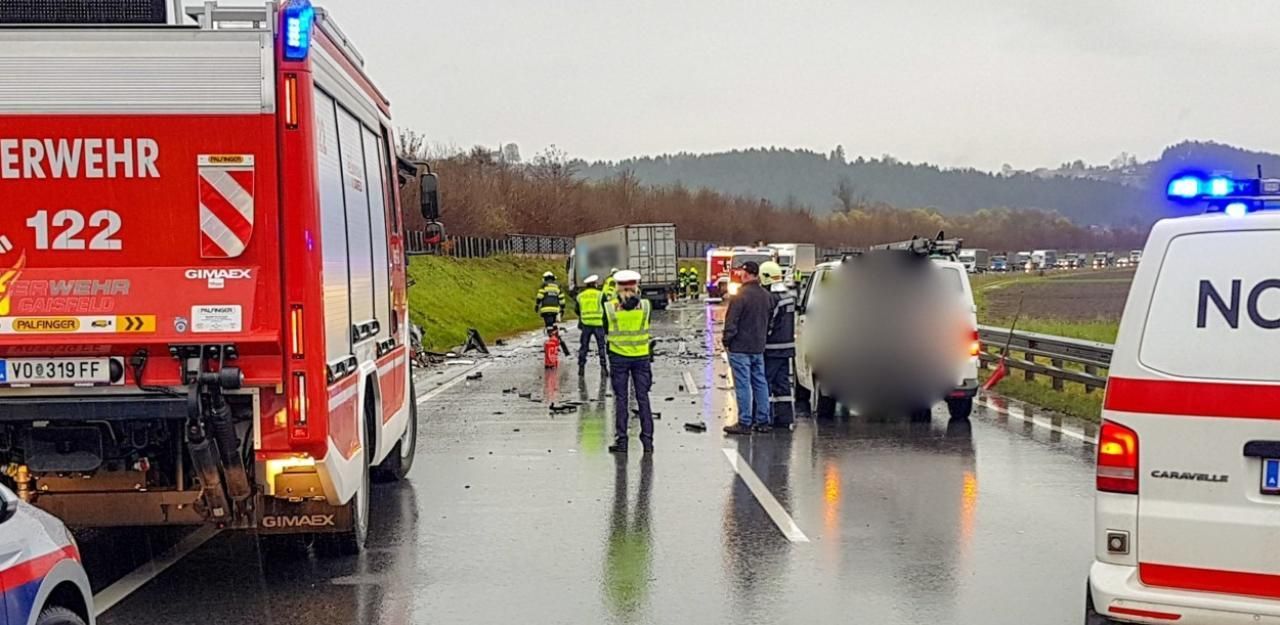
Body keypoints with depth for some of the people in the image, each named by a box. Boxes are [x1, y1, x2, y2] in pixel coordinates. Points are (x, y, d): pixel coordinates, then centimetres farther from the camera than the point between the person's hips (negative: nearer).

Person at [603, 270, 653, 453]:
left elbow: (606, 333, -1)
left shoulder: (609, 307, -9)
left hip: (618, 357, -1)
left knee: (620, 399, 7)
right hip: (642, 356, 1)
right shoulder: (645, 305, -7)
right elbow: (647, 327, 6)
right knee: (643, 398, 8)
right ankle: (647, 440, 8)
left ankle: (621, 441, 6)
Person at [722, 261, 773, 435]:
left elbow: (731, 322, -16)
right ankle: (762, 421, 14)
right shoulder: (766, 296, 8)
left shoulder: (740, 296, -16)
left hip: (740, 348, -7)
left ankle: (745, 423, -3)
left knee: (743, 385, -4)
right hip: (759, 348, 7)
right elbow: (770, 321, 15)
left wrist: (727, 341, -4)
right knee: (760, 383, 11)